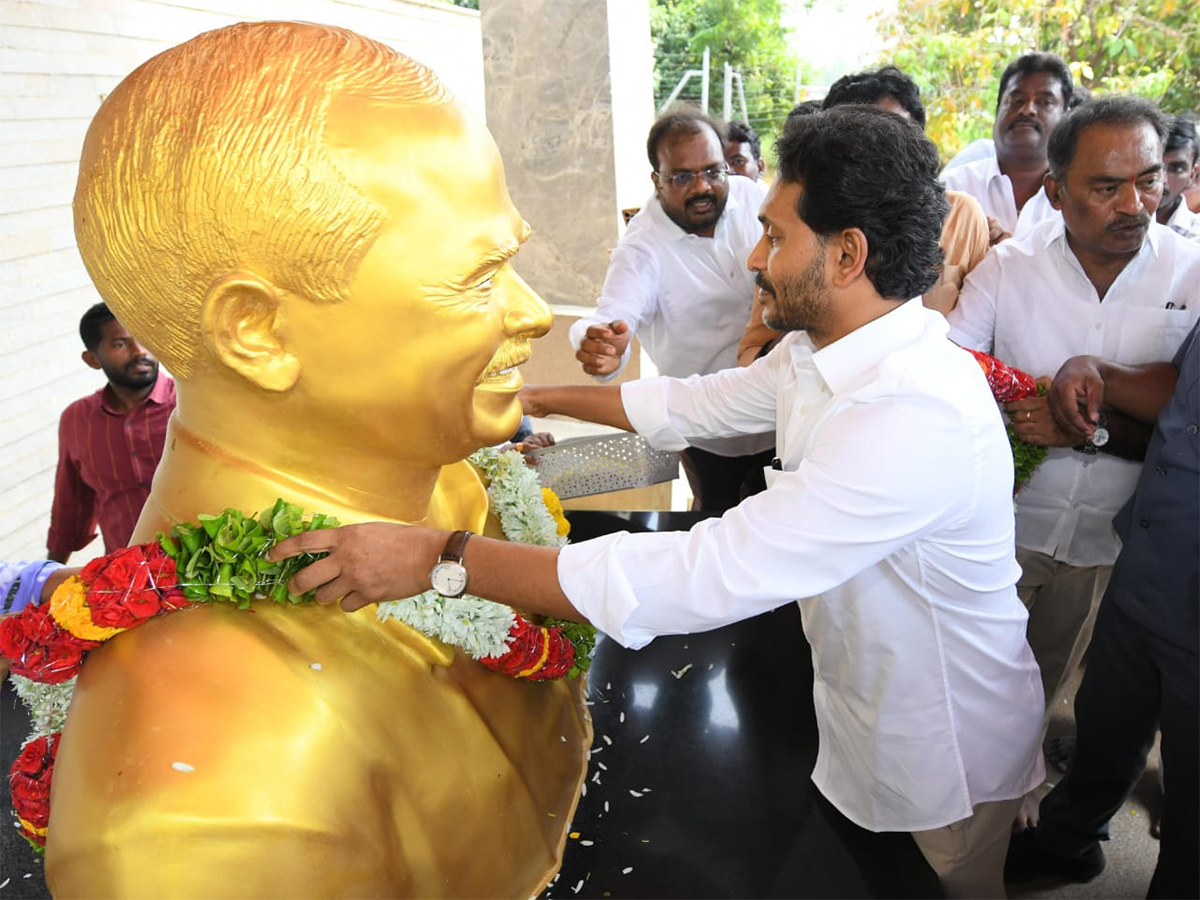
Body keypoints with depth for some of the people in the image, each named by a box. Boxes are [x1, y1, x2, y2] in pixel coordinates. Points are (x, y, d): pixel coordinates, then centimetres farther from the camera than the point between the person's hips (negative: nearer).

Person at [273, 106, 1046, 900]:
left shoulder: (914, 418, -38)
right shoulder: (819, 352, -7)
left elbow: (706, 577, -42)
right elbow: (694, 403, 9)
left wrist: (435, 558, -38)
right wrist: (535, 399, 11)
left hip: (944, 758, -7)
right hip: (864, 711, 7)